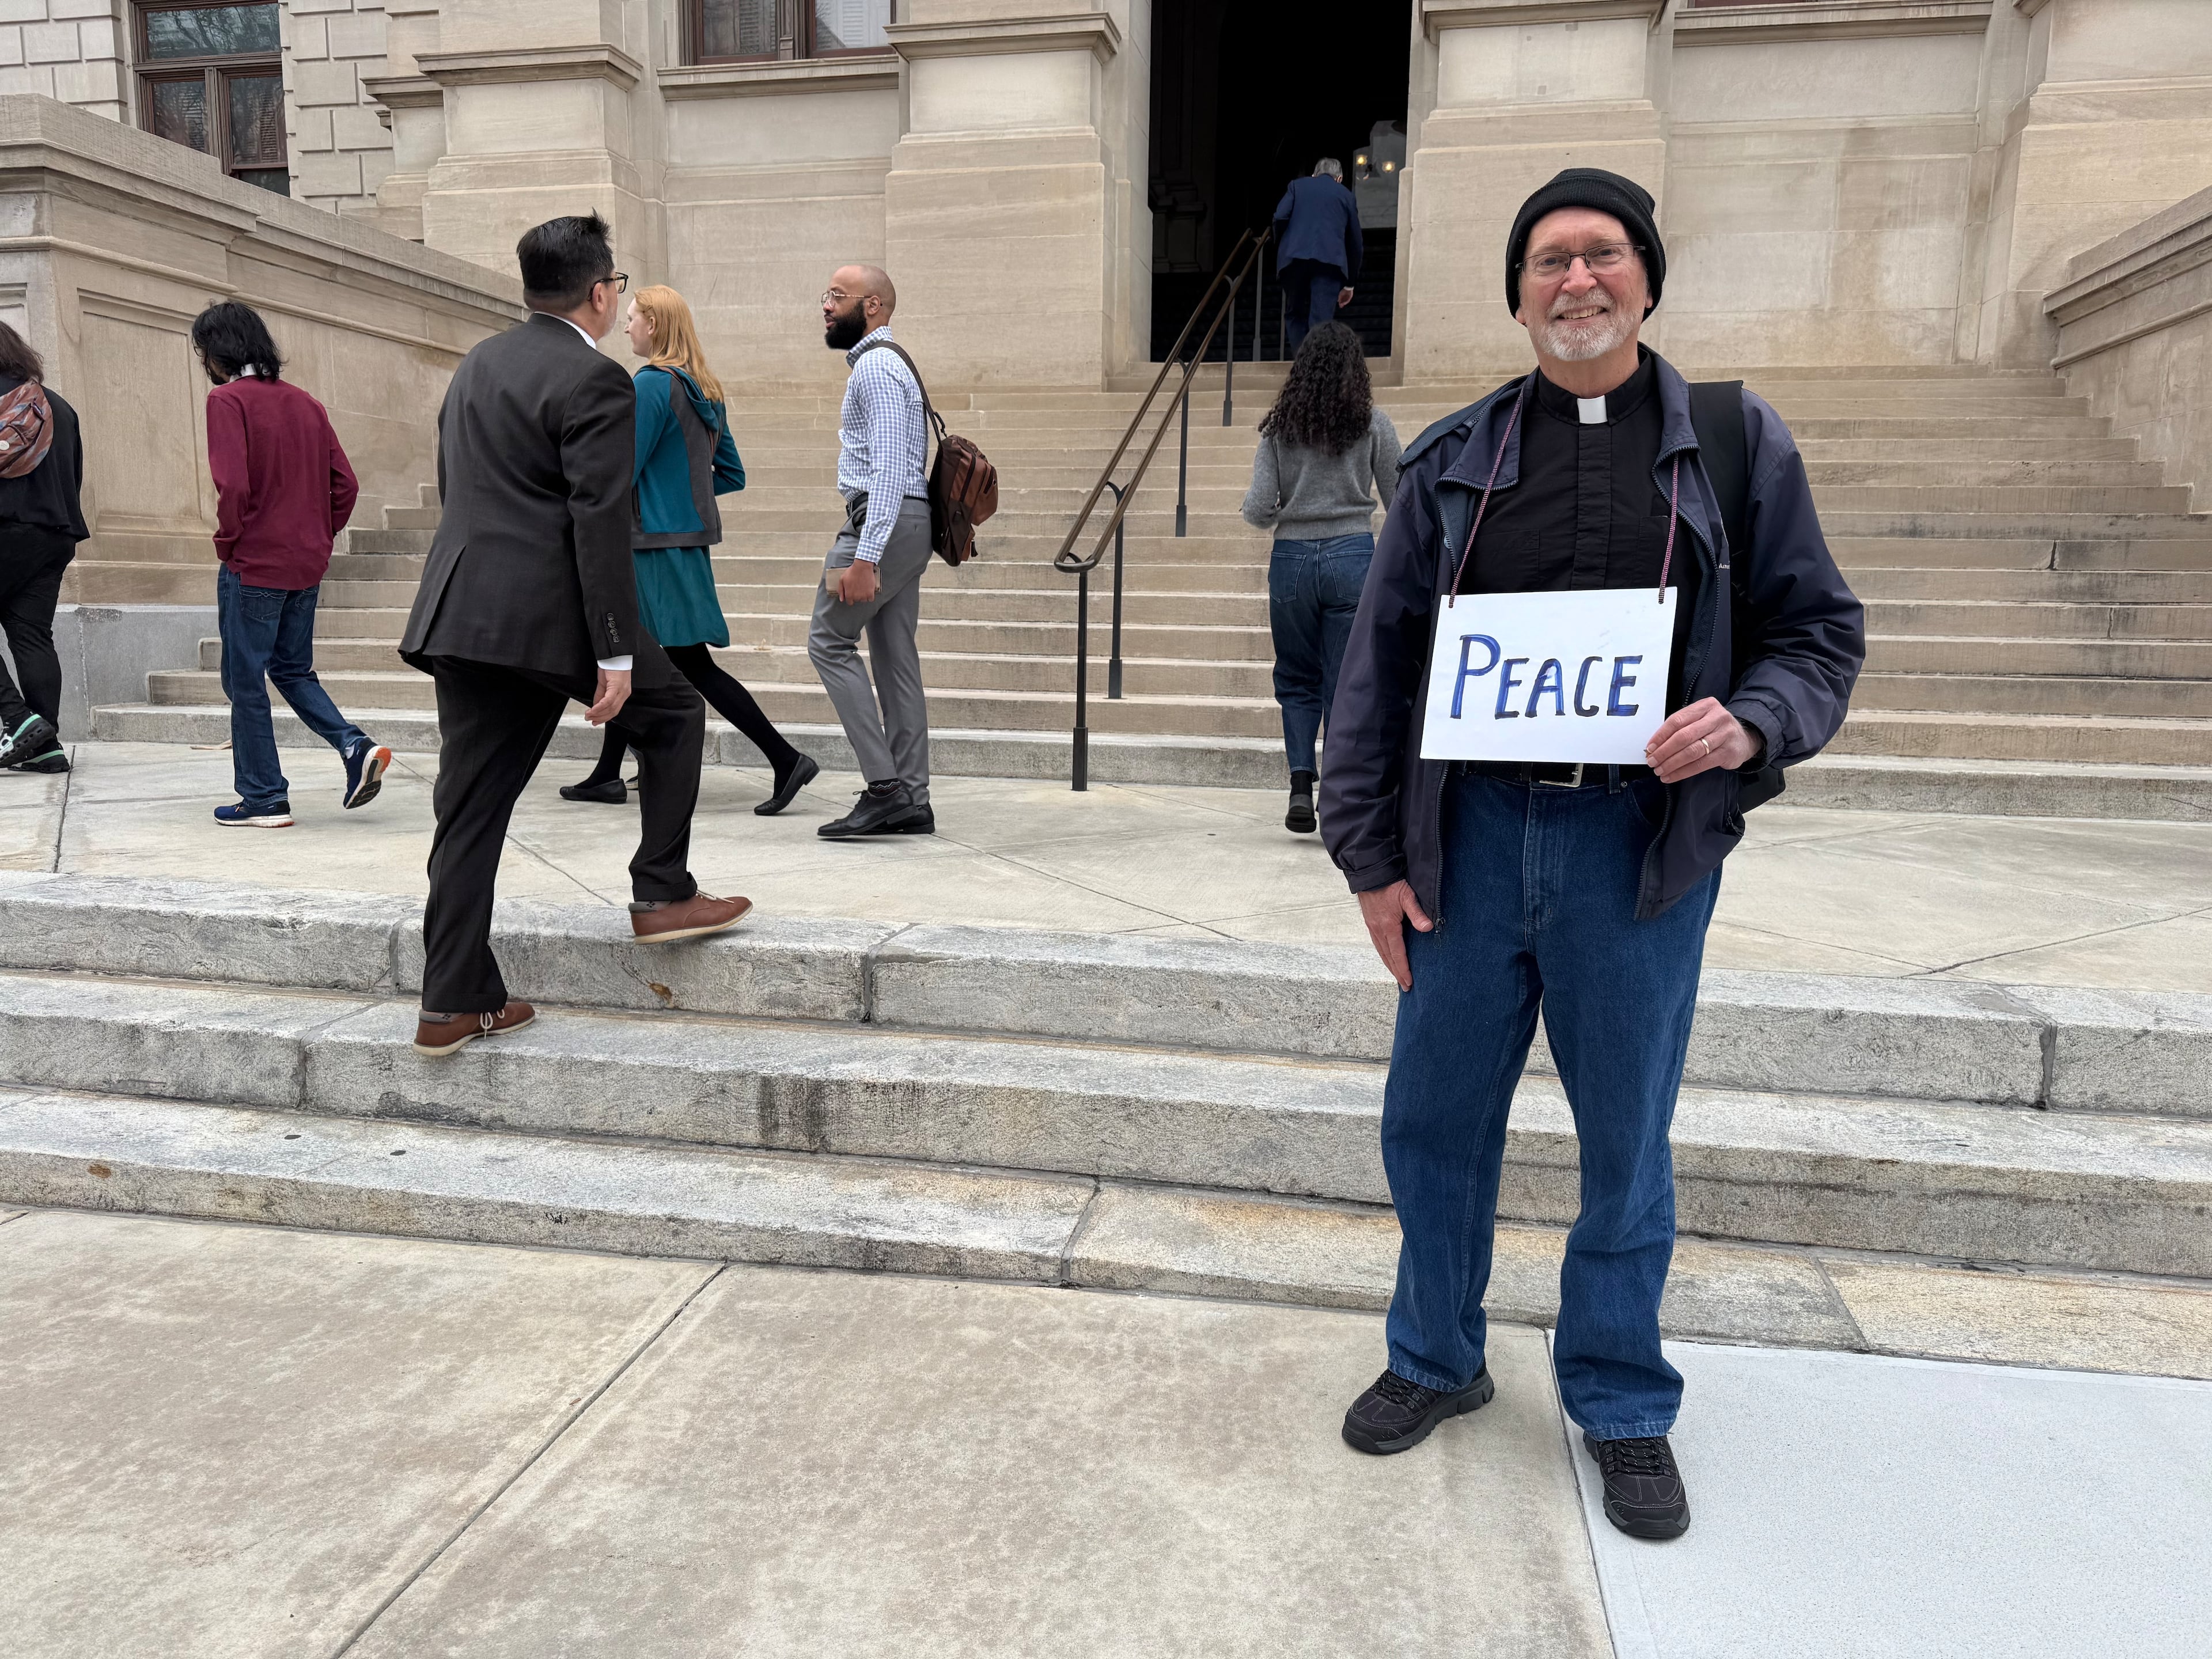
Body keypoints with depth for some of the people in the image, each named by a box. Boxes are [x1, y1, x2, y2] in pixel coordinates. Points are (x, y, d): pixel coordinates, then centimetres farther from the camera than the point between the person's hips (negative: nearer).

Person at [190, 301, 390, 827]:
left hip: (253, 566, -7)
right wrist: (320, 536, 13)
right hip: (307, 566, 7)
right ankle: (357, 746, -1)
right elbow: (345, 483, 8)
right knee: (292, 670, 19)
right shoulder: (304, 402, 10)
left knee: (246, 680, 5)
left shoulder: (228, 399, -10)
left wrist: (228, 541, -6)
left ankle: (264, 799, 10)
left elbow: (232, 484, -20)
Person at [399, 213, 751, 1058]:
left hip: (462, 613, 8)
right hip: (550, 617, -7)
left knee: (470, 810, 8)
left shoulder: (477, 364, 18)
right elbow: (600, 524, -16)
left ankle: (453, 1002, 11)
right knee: (673, 712, 17)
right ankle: (662, 895, 17)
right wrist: (616, 655, -16)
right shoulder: (596, 382, -9)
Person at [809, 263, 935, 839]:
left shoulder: (874, 366, -9)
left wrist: (864, 557, -26)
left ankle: (884, 785, -8)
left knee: (830, 640, -6)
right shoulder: (885, 364, 23)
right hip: (907, 522, 10)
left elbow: (887, 467, -20)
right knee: (896, 656, 7)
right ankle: (911, 801, 9)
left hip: (884, 520, -10)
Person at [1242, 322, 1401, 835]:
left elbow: (1256, 511, -1)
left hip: (1291, 560, 1)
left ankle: (1301, 783, 0)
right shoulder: (1373, 424, 1)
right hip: (1353, 557, -1)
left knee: (1297, 681, 15)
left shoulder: (1279, 427, 4)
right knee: (1346, 689, 5)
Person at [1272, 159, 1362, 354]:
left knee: (1295, 313, 14)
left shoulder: (1297, 185, 21)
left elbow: (1280, 217, 3)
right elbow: (1356, 243, 23)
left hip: (1294, 256, 1)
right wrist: (1349, 284, 29)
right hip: (1330, 259, -1)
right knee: (1321, 319, -5)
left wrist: (1280, 248, 18)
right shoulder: (1346, 195, 23)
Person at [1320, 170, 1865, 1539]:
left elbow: (1820, 631, 7)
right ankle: (1439, 1359, 35)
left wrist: (1749, 723, -16)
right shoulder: (1456, 457, 7)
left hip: (1642, 846, -1)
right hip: (1471, 833, 2)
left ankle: (1625, 1407, 33)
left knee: (1627, 1143, 11)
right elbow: (1380, 661, 5)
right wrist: (1371, 852, 0)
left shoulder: (1736, 444, 5)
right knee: (1434, 1121, 11)